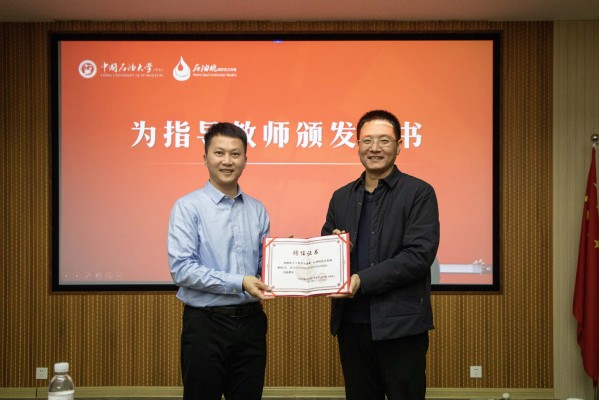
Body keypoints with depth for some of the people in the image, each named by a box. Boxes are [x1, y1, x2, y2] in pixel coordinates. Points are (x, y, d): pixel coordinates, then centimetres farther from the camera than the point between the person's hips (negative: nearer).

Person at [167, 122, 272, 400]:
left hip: (250, 321, 4)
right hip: (206, 323, -4)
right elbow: (181, 268, -15)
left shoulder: (257, 210, 9)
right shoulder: (188, 207, -6)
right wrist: (239, 283, -19)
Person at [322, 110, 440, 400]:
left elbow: (420, 255, -14)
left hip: (400, 325, -5)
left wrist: (363, 280, -20)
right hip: (350, 323, 5)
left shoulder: (419, 193, -4)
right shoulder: (341, 197, 12)